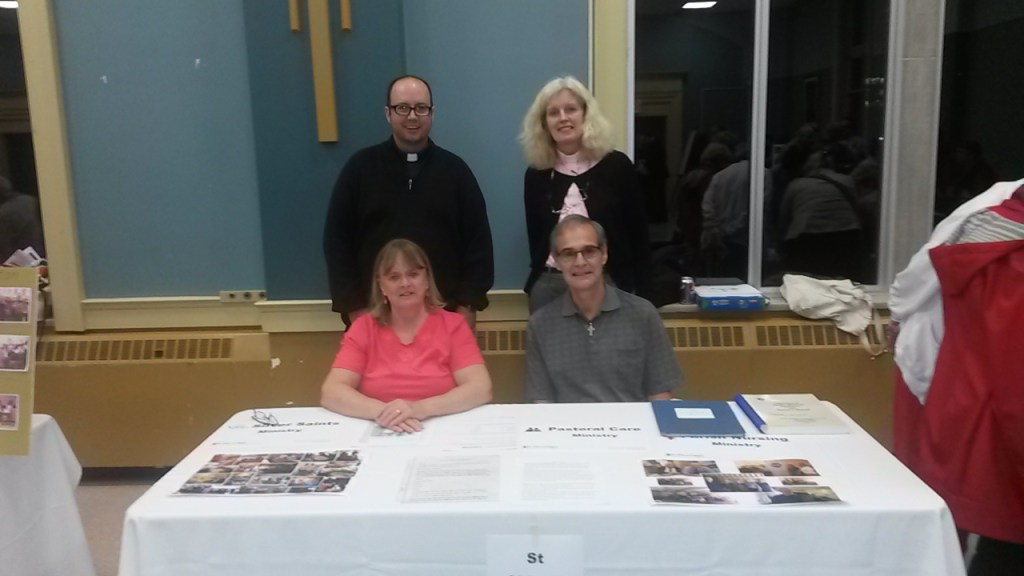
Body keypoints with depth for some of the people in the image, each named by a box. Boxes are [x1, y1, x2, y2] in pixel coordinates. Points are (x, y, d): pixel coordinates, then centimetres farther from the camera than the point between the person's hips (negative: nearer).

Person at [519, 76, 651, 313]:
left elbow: (638, 237, 0)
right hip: (549, 284, 2)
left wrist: (642, 297, -3)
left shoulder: (617, 165, -1)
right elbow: (535, 238, 12)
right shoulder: (536, 175, 5)